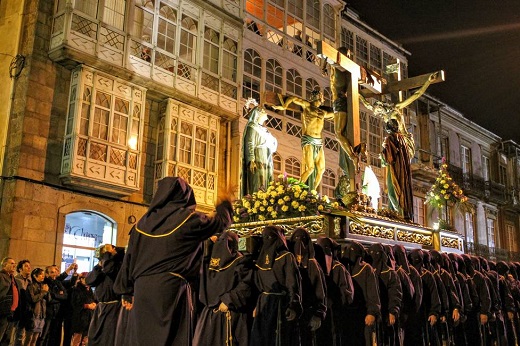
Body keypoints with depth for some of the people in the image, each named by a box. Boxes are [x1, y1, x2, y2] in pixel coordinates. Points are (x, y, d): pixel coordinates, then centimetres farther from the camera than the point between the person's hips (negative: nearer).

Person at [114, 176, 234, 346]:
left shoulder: (143, 221, 9)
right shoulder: (189, 219, -4)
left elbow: (130, 259, 11)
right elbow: (221, 221, 13)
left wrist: (128, 290, 20)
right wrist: (226, 203, 34)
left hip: (142, 291, 5)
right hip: (172, 291, -5)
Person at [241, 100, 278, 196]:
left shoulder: (263, 129, 23)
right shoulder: (252, 127, -1)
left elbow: (273, 142, 24)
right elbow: (249, 144, -12)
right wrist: (251, 161, -24)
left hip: (267, 161, 8)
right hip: (258, 160, -8)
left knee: (267, 188, 3)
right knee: (258, 188, -14)